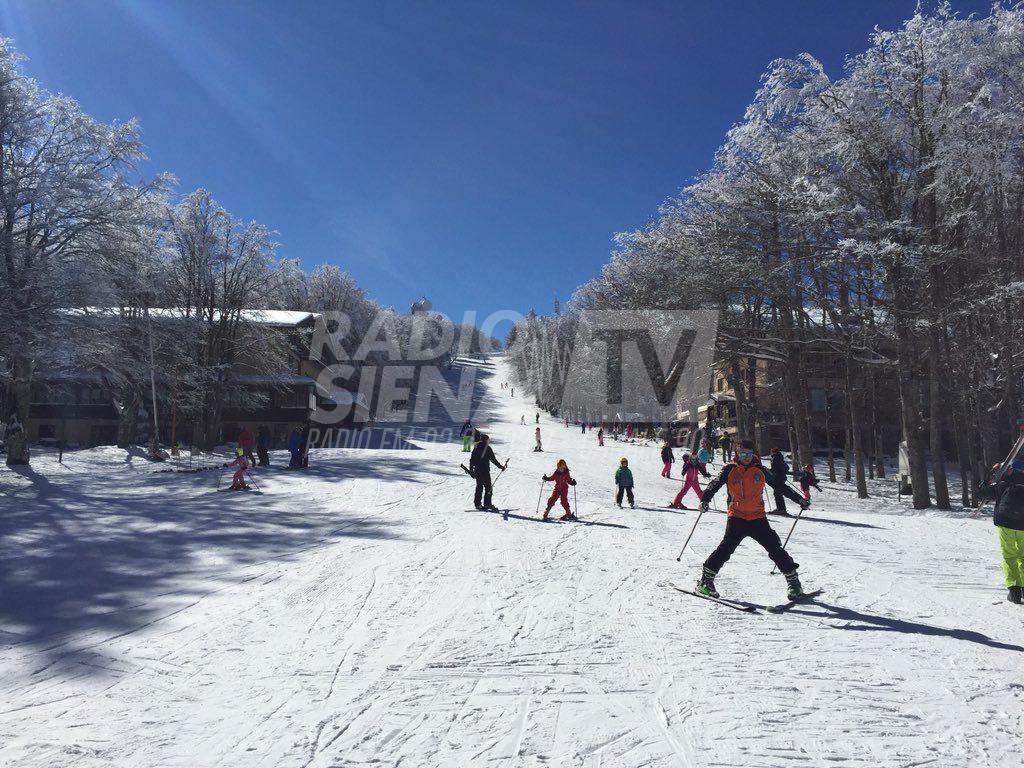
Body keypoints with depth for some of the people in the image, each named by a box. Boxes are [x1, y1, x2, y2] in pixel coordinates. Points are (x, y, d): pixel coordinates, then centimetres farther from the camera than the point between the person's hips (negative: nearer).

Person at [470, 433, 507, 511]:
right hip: (485, 471, -6)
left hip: (477, 471, 6)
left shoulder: (476, 448, 8)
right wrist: (501, 467, 0)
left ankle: (477, 504, 11)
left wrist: (471, 470, 14)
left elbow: (472, 460, 9)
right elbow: (493, 460, -8)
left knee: (479, 487, 12)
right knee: (488, 487, 0)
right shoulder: (488, 448, -8)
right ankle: (487, 504, -5)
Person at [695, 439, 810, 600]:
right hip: (736, 517, -2)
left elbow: (779, 485, 17)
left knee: (775, 548, -1)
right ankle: (706, 580, -7)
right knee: (727, 547, -14)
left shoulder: (759, 470, 8)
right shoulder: (730, 470, 3)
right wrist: (705, 499, -22)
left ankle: (793, 581, 13)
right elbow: (715, 484, -4)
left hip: (758, 518, 2)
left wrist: (799, 499, 17)